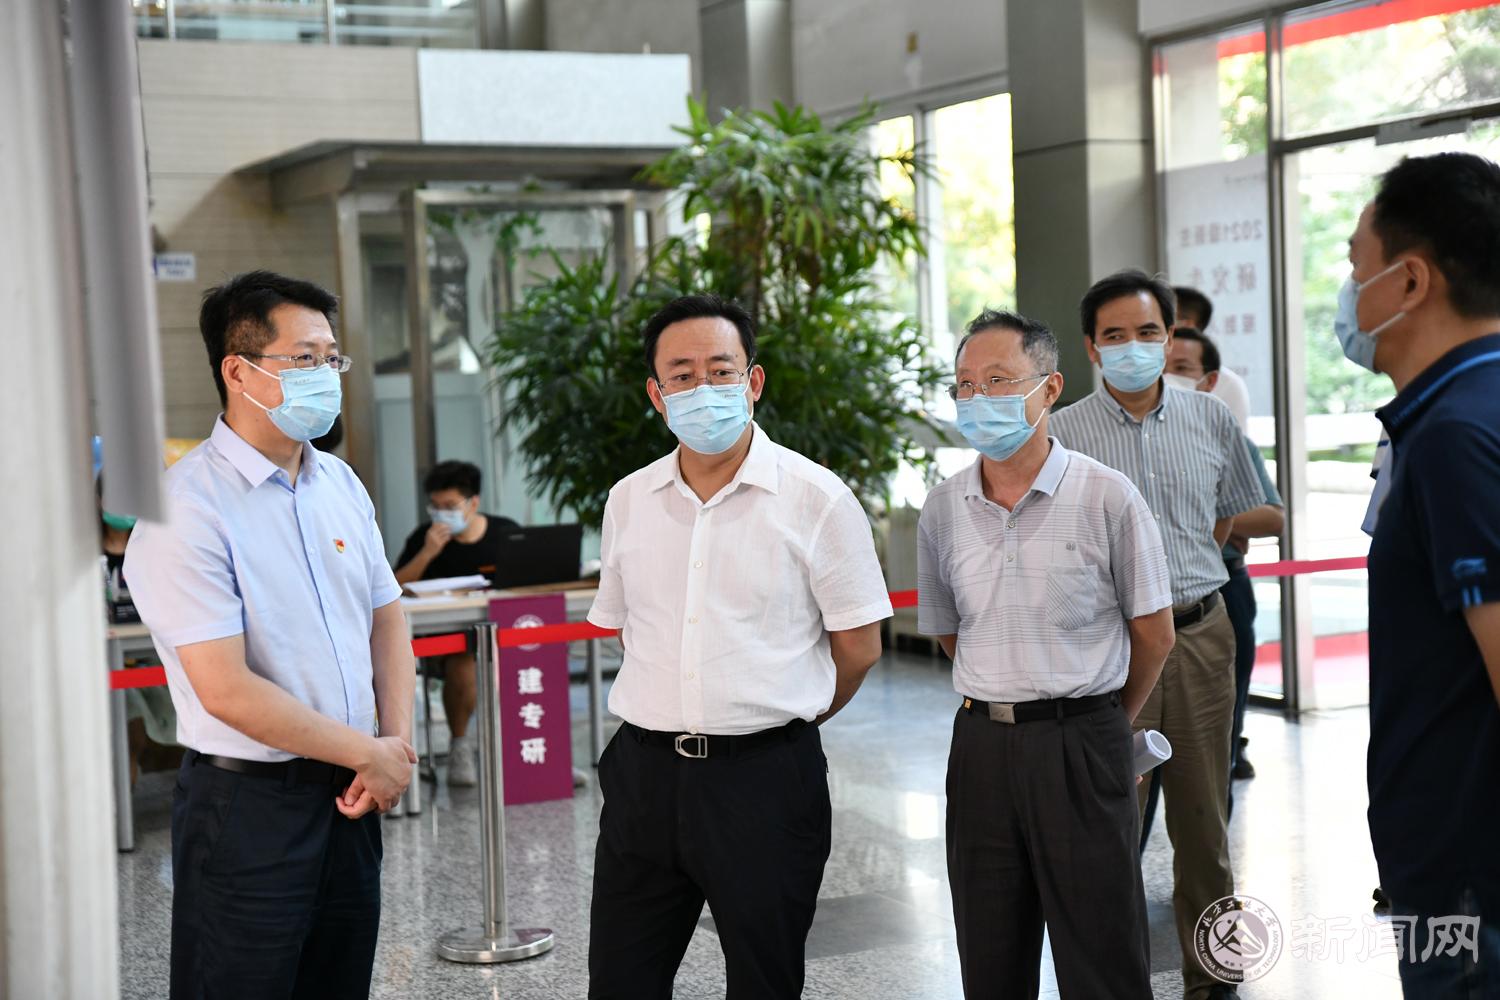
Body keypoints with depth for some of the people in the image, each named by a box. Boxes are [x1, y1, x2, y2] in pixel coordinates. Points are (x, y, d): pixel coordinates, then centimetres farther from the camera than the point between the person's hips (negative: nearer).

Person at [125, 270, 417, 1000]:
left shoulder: (341, 484, 8)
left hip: (348, 795, 7)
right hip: (247, 803, -7)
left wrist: (396, 746, -3)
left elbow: (386, 619, 14)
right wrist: (371, 753, -12)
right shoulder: (187, 508, -16)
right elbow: (228, 692, -21)